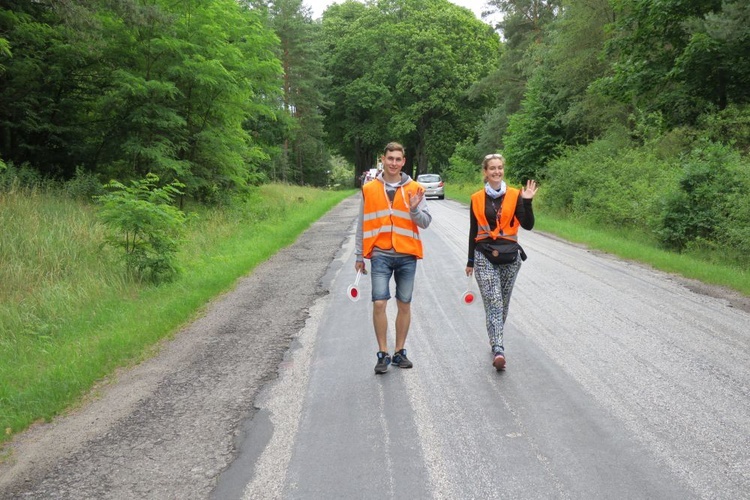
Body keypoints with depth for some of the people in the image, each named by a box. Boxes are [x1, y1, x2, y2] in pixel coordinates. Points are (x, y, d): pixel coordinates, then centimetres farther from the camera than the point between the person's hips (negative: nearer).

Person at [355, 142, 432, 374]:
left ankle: (399, 352, 21)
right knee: (379, 303, -9)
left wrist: (415, 209, -19)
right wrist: (359, 256, 11)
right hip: (380, 255, -1)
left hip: (407, 255, 1)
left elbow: (426, 222, 1)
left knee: (404, 304, 8)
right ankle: (383, 354, 3)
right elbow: (362, 224, 11)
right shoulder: (369, 189, 5)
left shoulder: (415, 189, 4)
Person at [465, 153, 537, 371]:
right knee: (493, 302, -12)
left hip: (510, 255, 1)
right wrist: (470, 260, 13)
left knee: (502, 302, 12)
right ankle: (498, 350, -20)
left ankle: (495, 340, 33)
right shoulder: (477, 198, 5)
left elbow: (527, 225, -4)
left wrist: (527, 202, -17)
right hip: (485, 255, -1)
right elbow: (473, 231, 11)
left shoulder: (514, 195, 2)